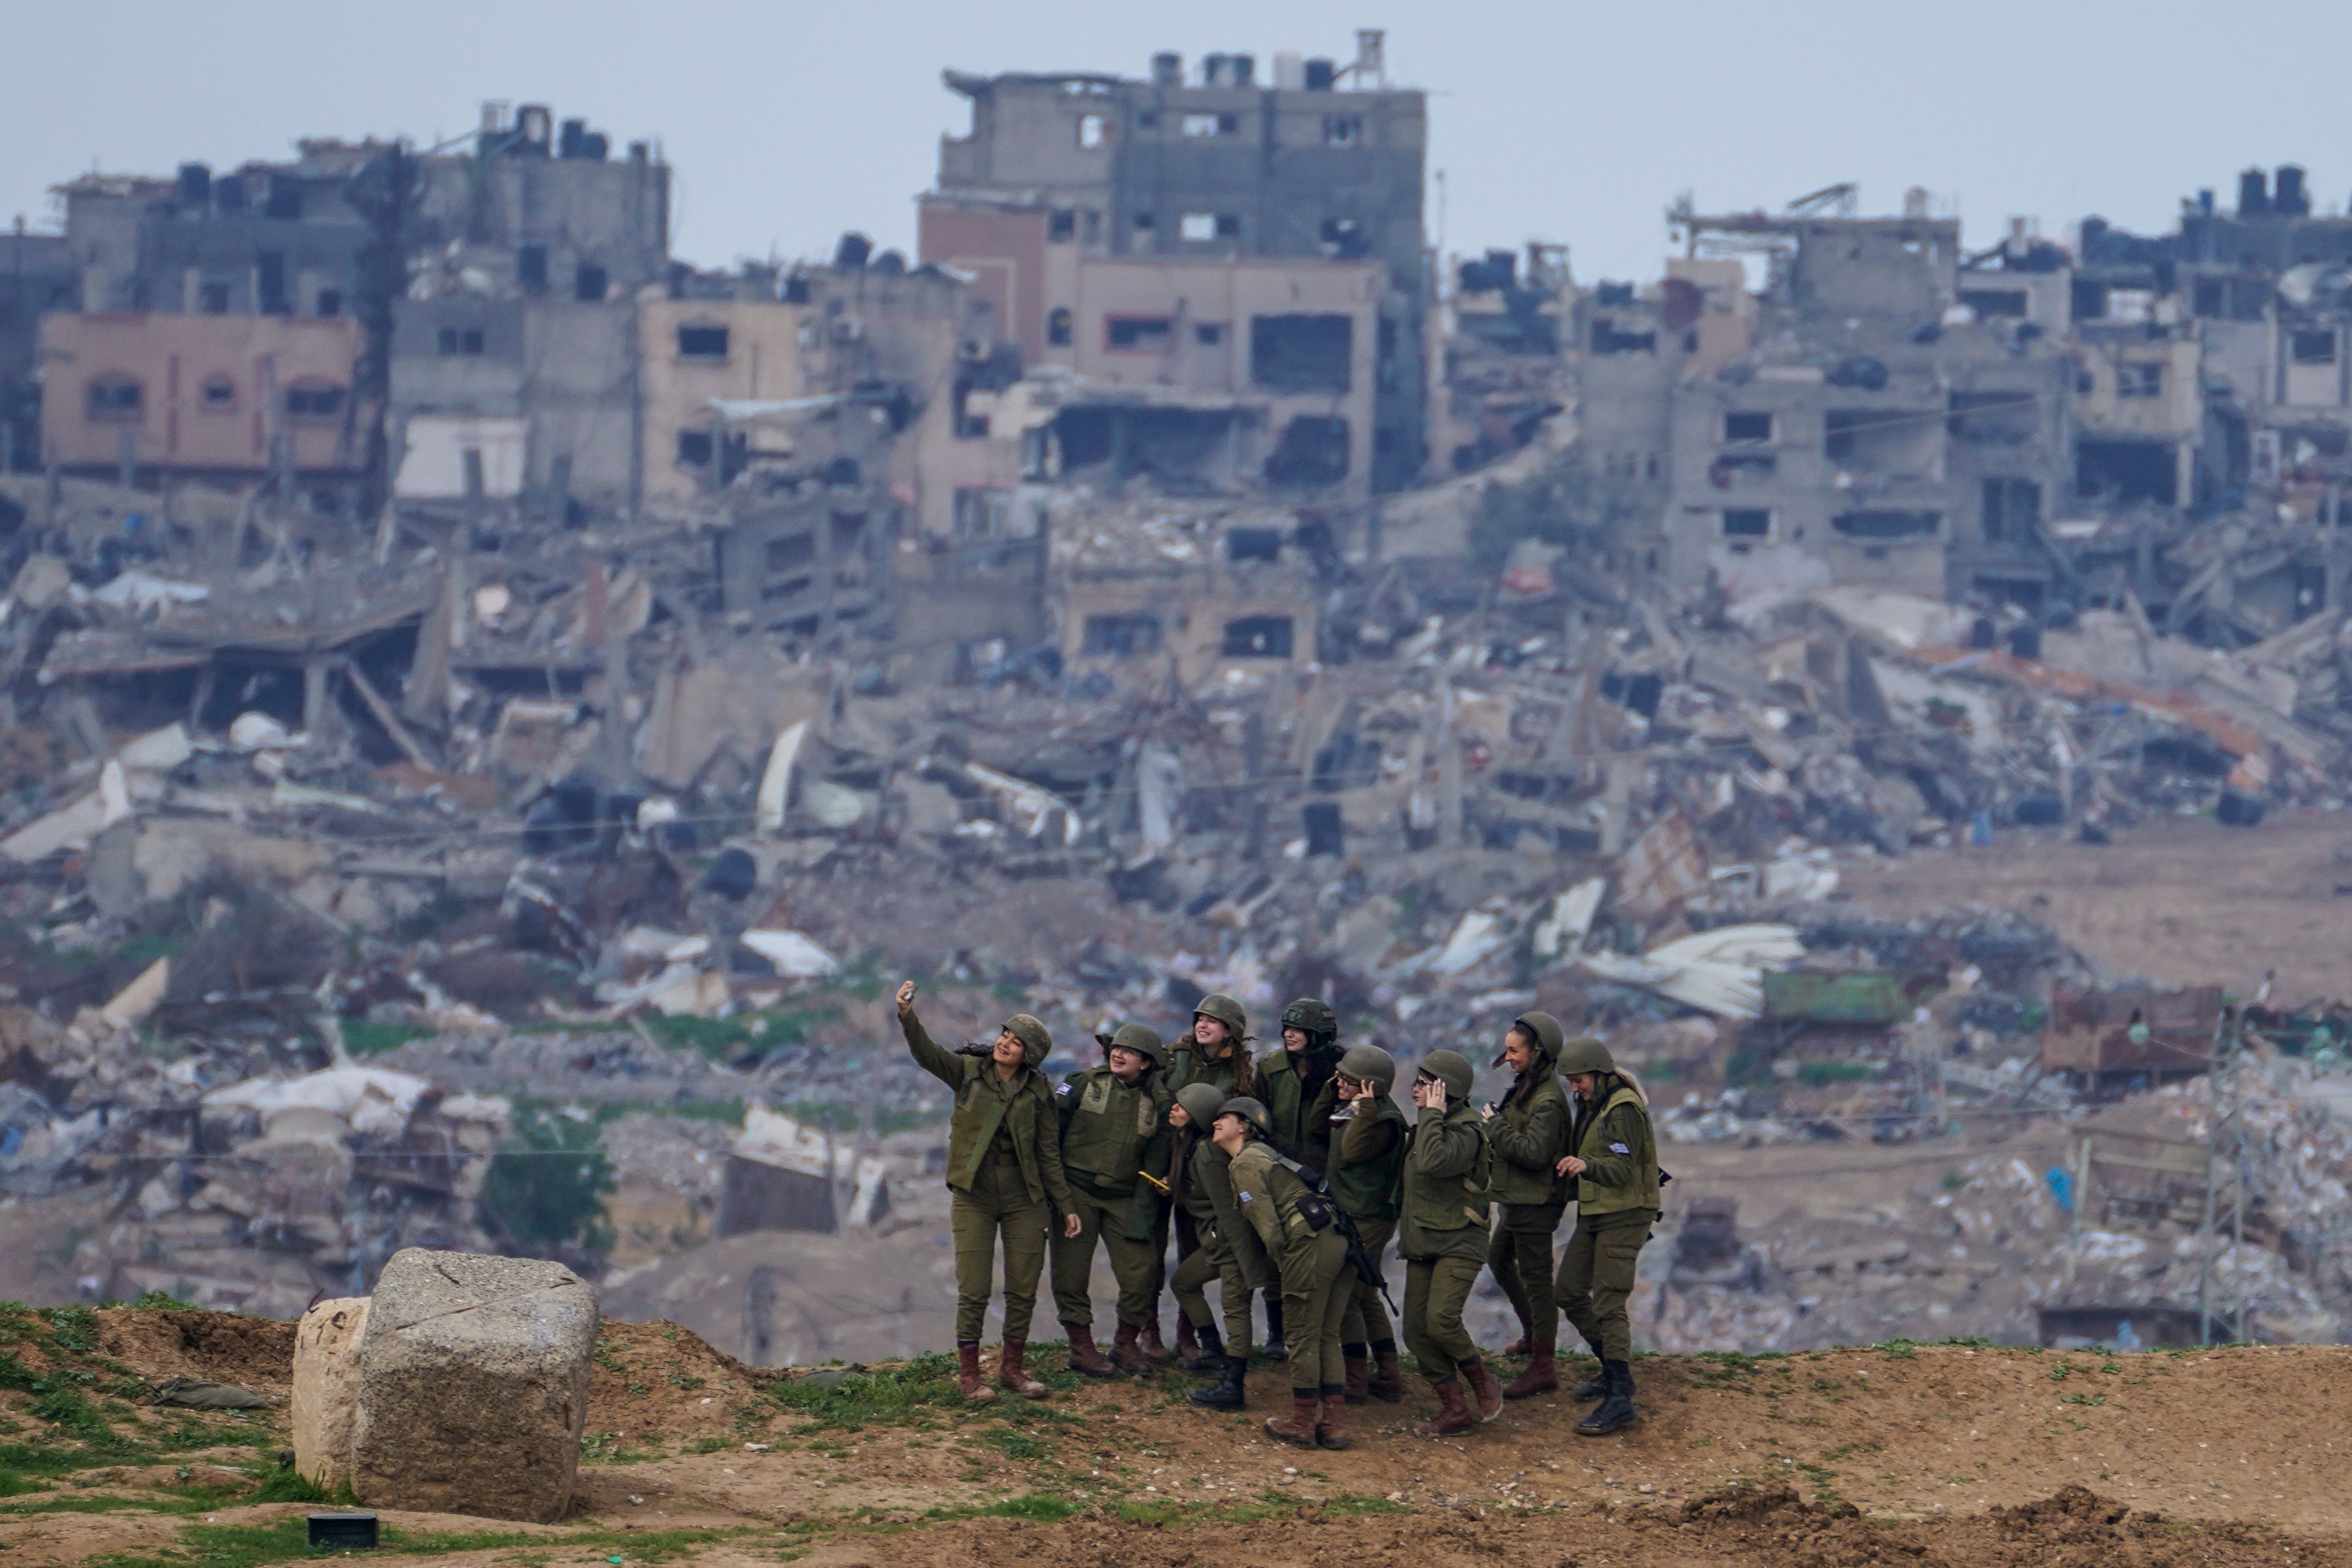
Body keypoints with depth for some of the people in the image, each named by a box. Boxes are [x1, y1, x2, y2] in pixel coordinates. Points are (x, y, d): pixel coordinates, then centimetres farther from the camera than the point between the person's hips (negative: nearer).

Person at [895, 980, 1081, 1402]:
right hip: (974, 1197, -2)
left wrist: (1065, 1206, 5)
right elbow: (926, 1053, -17)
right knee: (974, 1291, -5)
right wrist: (907, 1016, -36)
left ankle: (1012, 1367, 19)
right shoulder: (968, 1073, -1)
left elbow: (1049, 1154, 7)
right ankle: (968, 1373, 5)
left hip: (1023, 1200, 2)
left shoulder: (1037, 1093, 3)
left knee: (1024, 1290, 4)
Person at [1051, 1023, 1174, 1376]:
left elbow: (1155, 1163, 5)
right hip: (1076, 1192, -1)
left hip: (1123, 1198, 1)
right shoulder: (1084, 1083, 1)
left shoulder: (1157, 1104, 5)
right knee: (1071, 1274, -1)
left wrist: (1142, 1212, -4)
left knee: (1141, 1274, -4)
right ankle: (1081, 1347, 13)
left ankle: (1126, 1344, 16)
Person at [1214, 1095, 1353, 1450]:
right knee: (1327, 1338, 12)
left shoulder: (1245, 1165, -3)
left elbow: (1267, 1224, -10)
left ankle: (1302, 1425, 7)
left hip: (1310, 1244, -9)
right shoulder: (1267, 1153, 25)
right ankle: (1334, 1425, 11)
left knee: (1304, 1338, 1)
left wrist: (1281, 1262, -1)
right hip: (1338, 1241, 9)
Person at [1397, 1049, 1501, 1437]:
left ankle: (1484, 1385, 1)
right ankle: (1454, 1410, 8)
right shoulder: (1429, 1127, 14)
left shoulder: (1466, 1131, -15)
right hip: (1422, 1244, 9)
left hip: (1458, 1244, -9)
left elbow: (1432, 1162, -33)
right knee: (1417, 1330, 1)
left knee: (1441, 1321, -22)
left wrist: (1432, 1115, -24)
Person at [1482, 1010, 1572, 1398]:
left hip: (1536, 1202, -11)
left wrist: (1495, 1126, -21)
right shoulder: (1527, 1087, 9)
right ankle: (1532, 1334, 43)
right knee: (1499, 1260, 27)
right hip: (1515, 1198, 11)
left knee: (1536, 1279, -5)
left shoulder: (1547, 1100, -22)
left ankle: (1543, 1367, -1)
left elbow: (1534, 1151, -30)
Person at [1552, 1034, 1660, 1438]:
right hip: (1593, 1214, 10)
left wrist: (1585, 1165, -45)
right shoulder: (1591, 1106, 10)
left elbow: (1621, 1171, -29)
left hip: (1624, 1217, -10)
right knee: (1570, 1294, 13)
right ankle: (1614, 1371, 26)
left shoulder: (1623, 1110, -19)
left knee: (1608, 1305, -14)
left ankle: (1620, 1399, -16)